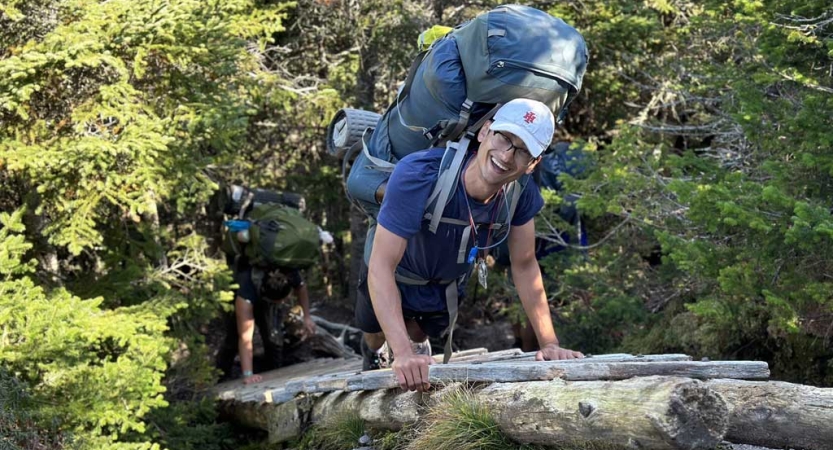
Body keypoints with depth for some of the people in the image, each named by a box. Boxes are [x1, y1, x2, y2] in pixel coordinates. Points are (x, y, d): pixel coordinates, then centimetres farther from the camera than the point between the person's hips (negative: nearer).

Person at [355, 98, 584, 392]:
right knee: (376, 334, 26)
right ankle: (371, 356, 63)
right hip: (395, 275, -3)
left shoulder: (522, 194, -30)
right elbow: (381, 267, -46)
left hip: (447, 286, 3)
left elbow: (525, 266, -15)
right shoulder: (419, 175, -45)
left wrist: (549, 344, -22)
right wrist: (403, 354, -55)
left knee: (418, 335, 30)